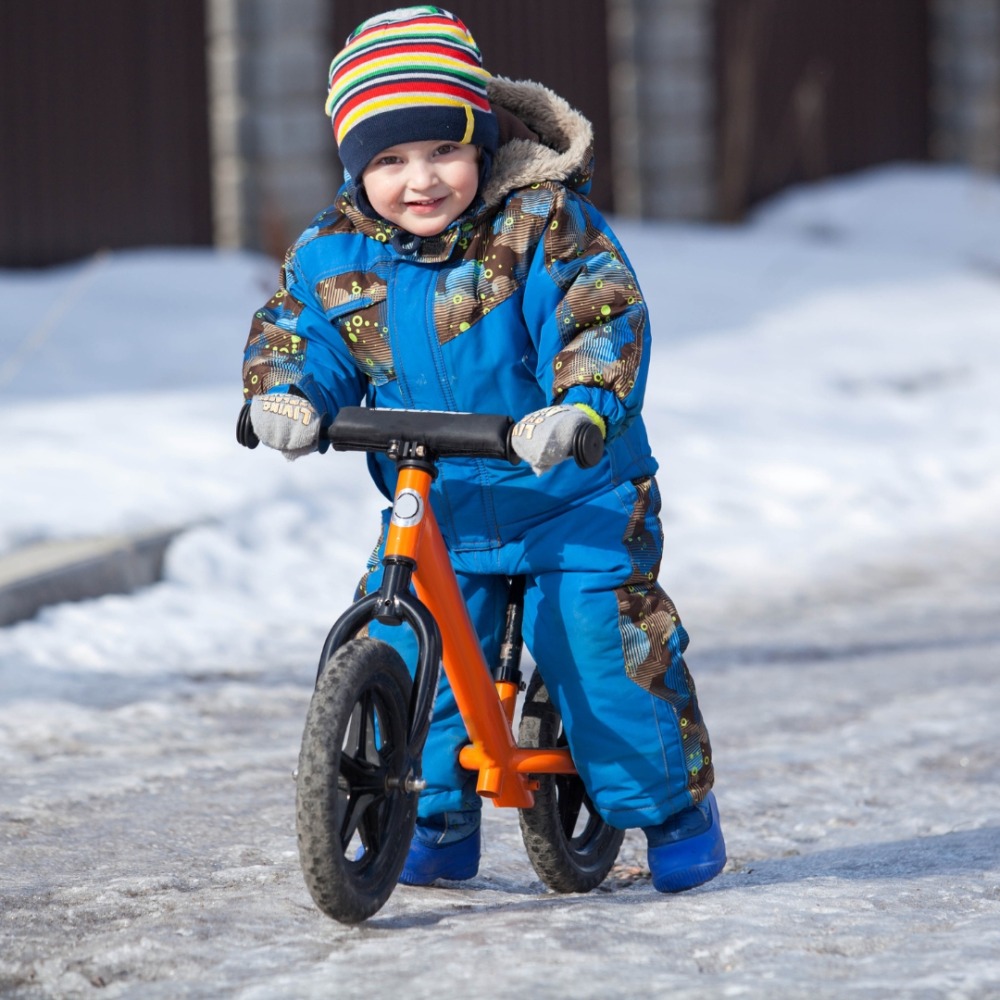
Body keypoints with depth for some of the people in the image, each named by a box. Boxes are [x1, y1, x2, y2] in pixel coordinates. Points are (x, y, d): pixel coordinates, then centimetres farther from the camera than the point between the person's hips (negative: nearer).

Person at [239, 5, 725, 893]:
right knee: (399, 649, -4)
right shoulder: (335, 256, -3)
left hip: (571, 495, -4)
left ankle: (675, 805, 10)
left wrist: (580, 409, -44)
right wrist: (286, 395, -19)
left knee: (602, 641, -13)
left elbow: (603, 320, -25)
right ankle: (437, 824, 19)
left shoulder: (542, 228, -16)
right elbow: (292, 332, 4)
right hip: (434, 511, 4)